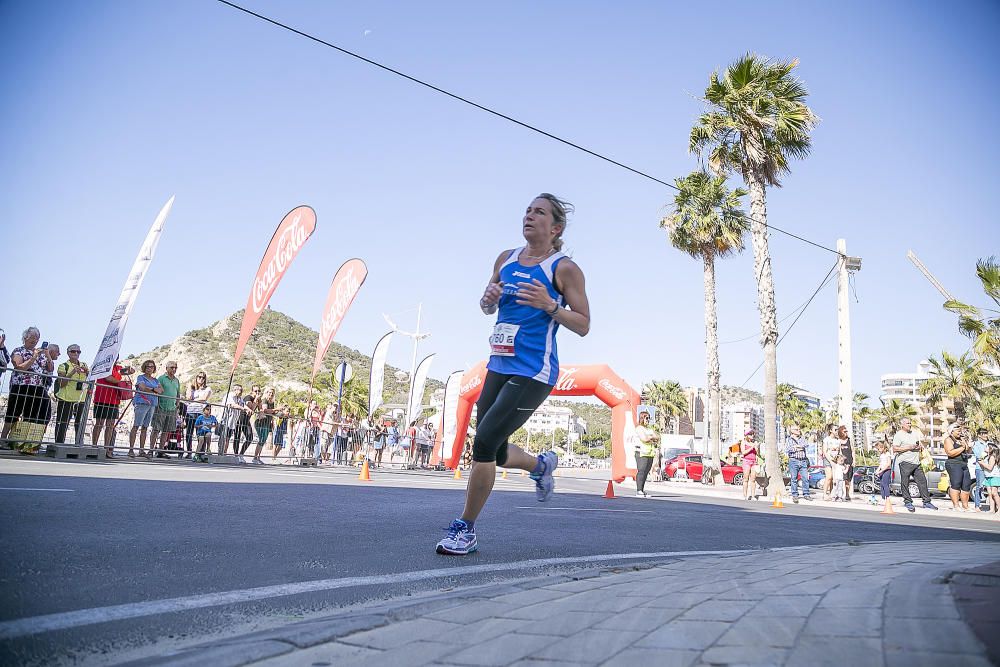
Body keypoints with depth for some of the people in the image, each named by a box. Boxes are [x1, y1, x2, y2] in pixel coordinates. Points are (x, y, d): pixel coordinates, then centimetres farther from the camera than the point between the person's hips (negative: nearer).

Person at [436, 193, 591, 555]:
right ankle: (542, 465, 47)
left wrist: (549, 305, -19)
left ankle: (465, 529, 2)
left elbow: (583, 325, -4)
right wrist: (489, 299, -2)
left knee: (484, 441, -15)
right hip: (499, 366, 7)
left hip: (533, 373, -7)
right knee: (495, 453, 14)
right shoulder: (506, 259, 11)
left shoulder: (565, 269, -5)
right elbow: (487, 307, 21)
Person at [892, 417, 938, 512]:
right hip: (905, 462, -7)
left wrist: (920, 446, 6)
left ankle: (926, 502, 12)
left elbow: (919, 444, 30)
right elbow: (895, 449, -14)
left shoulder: (914, 433, 17)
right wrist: (909, 447, -16)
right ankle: (908, 502, 5)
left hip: (916, 462, 7)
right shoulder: (898, 435, -6)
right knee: (905, 483, -3)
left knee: (922, 481, 5)